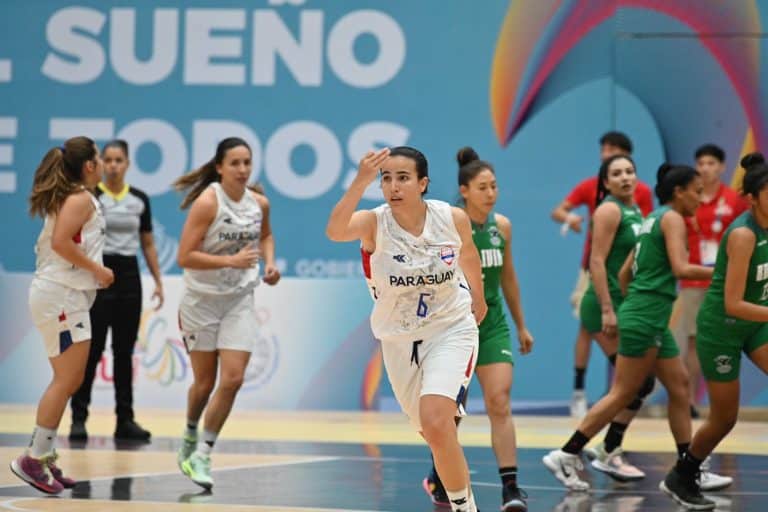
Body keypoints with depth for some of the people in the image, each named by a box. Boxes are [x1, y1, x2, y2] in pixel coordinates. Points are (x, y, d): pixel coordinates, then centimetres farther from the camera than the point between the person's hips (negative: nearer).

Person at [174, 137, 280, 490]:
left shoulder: (259, 203, 0)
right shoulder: (207, 202, -17)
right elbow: (184, 257, -21)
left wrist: (269, 262, 4)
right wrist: (231, 261, -28)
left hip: (240, 301, 4)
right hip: (202, 299, -4)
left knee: (233, 379, -9)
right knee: (204, 382, 7)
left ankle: (201, 455, 1)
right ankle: (190, 436, 38)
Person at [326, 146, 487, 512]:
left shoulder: (453, 219, -15)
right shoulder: (374, 224, -20)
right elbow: (335, 231, -44)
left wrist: (478, 298, 26)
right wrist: (360, 182, -57)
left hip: (450, 329, -2)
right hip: (398, 340, 2)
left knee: (436, 423, -23)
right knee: (434, 433, 16)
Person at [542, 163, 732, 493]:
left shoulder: (653, 220, 18)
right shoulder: (672, 218, -8)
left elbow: (624, 273, 20)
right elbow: (680, 268, -21)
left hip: (650, 319, 10)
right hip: (647, 316, -10)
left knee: (679, 386, 9)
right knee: (623, 393, -7)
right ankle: (565, 456, -4)